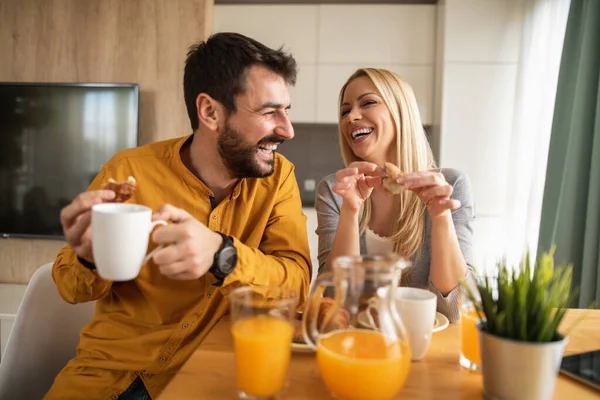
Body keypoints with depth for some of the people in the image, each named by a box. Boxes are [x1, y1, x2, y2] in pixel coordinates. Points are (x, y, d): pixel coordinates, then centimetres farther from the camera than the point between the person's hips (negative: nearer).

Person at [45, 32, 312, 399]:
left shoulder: (277, 176, -10)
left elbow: (297, 283, -17)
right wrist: (91, 261, -23)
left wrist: (221, 255, -35)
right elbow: (72, 289, -1)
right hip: (113, 366, 0)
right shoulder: (129, 172, -12)